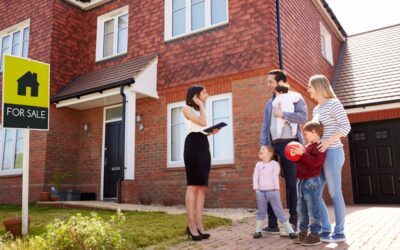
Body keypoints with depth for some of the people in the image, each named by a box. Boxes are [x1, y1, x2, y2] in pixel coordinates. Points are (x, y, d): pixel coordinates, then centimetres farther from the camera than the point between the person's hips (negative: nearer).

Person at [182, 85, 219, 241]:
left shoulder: (200, 110, 27)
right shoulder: (187, 108, 3)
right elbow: (202, 122, -12)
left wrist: (212, 132, 5)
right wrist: (201, 105, -1)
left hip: (204, 146, 8)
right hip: (193, 145, -8)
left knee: (202, 187, 1)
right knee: (193, 185, -12)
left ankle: (199, 225, 1)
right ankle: (191, 226, -10)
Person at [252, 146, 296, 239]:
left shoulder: (274, 164, -1)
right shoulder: (258, 164, 10)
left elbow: (276, 176, -7)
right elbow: (255, 176, 5)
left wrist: (277, 189, -12)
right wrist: (256, 188, -4)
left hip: (272, 191, -4)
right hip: (261, 191, 4)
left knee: (279, 212, -2)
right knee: (261, 212, 13)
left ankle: (290, 231, 3)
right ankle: (258, 231, 22)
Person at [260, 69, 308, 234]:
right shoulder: (269, 103, 21)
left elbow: (303, 117, -12)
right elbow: (264, 127, 15)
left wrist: (283, 114, -13)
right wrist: (263, 147, 4)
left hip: (290, 144, -5)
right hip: (274, 145, 6)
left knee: (291, 183, 0)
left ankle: (292, 223, 9)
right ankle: (272, 223, 10)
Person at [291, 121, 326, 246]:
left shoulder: (319, 146, -10)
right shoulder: (308, 146, 19)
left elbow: (315, 162, -25)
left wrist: (302, 154, -26)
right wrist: (296, 157, 11)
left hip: (311, 182, -10)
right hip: (302, 181, 10)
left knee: (313, 210, -3)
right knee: (301, 210, 14)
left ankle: (315, 235, 5)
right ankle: (303, 233, 23)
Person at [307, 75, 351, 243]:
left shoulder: (333, 103, -5)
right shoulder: (316, 110, 17)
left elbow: (346, 126, -13)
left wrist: (328, 141, -21)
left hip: (332, 153, -8)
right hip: (320, 155, 8)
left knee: (335, 194, -2)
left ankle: (339, 232, 9)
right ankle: (326, 229, 17)